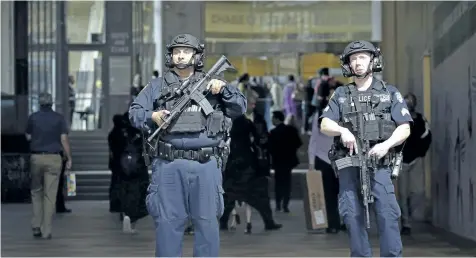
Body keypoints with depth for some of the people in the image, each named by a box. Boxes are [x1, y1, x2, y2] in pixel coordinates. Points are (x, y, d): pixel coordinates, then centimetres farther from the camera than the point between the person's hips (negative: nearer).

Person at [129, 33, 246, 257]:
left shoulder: (210, 85, 15)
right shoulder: (157, 86, 14)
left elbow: (240, 107, 12)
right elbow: (134, 112, 10)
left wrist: (224, 89, -5)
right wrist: (152, 116, -11)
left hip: (205, 165, 1)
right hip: (169, 165, 0)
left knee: (207, 221, 3)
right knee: (167, 221, 1)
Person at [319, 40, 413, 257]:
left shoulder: (390, 93, 10)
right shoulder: (341, 95, 15)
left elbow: (404, 128, 5)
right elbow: (325, 126, 8)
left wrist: (386, 144, -14)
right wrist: (342, 130, -14)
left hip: (378, 163, -2)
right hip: (348, 163, 2)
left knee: (387, 212, -16)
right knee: (351, 214, -2)